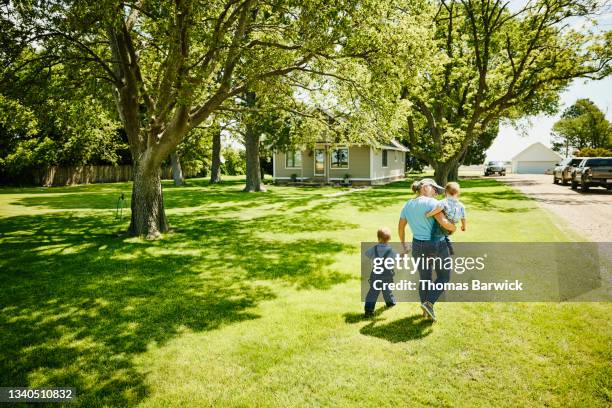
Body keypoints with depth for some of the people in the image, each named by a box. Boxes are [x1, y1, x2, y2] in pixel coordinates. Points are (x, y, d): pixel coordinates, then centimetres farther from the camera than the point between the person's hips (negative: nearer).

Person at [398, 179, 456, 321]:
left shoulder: (407, 205, 4)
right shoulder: (431, 202, -16)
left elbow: (400, 227, 11)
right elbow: (444, 222, -25)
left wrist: (403, 244, 24)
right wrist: (453, 227, -4)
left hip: (418, 246, 6)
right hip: (437, 246, -5)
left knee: (424, 278, 22)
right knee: (444, 277, 16)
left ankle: (426, 310, 29)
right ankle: (429, 302, 0)